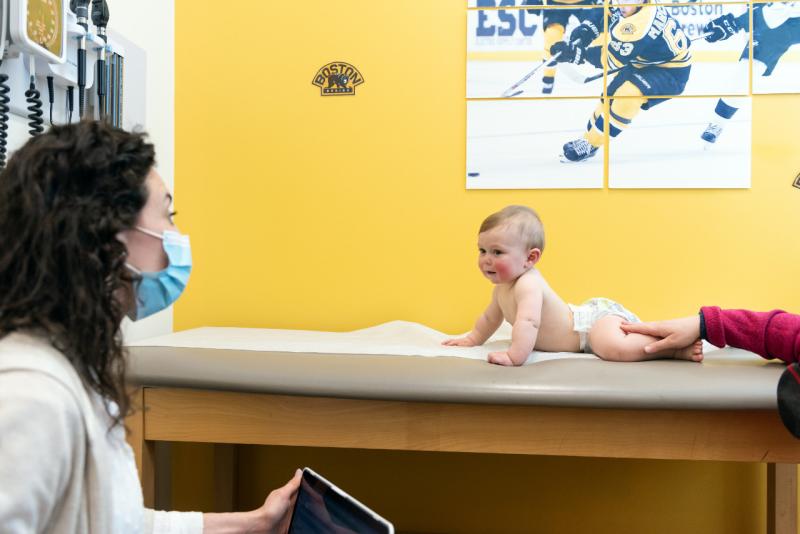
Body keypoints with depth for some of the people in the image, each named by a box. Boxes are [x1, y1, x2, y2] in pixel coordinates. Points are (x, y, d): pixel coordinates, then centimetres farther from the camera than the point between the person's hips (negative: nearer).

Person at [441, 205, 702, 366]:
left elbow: (528, 322, -46)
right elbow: (491, 317, 22)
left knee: (617, 349, -38)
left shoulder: (528, 285, -29)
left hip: (597, 316, -11)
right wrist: (472, 339, 25)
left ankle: (676, 347, -20)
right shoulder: (503, 286, 3)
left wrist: (514, 355, -54)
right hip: (584, 313, 11)